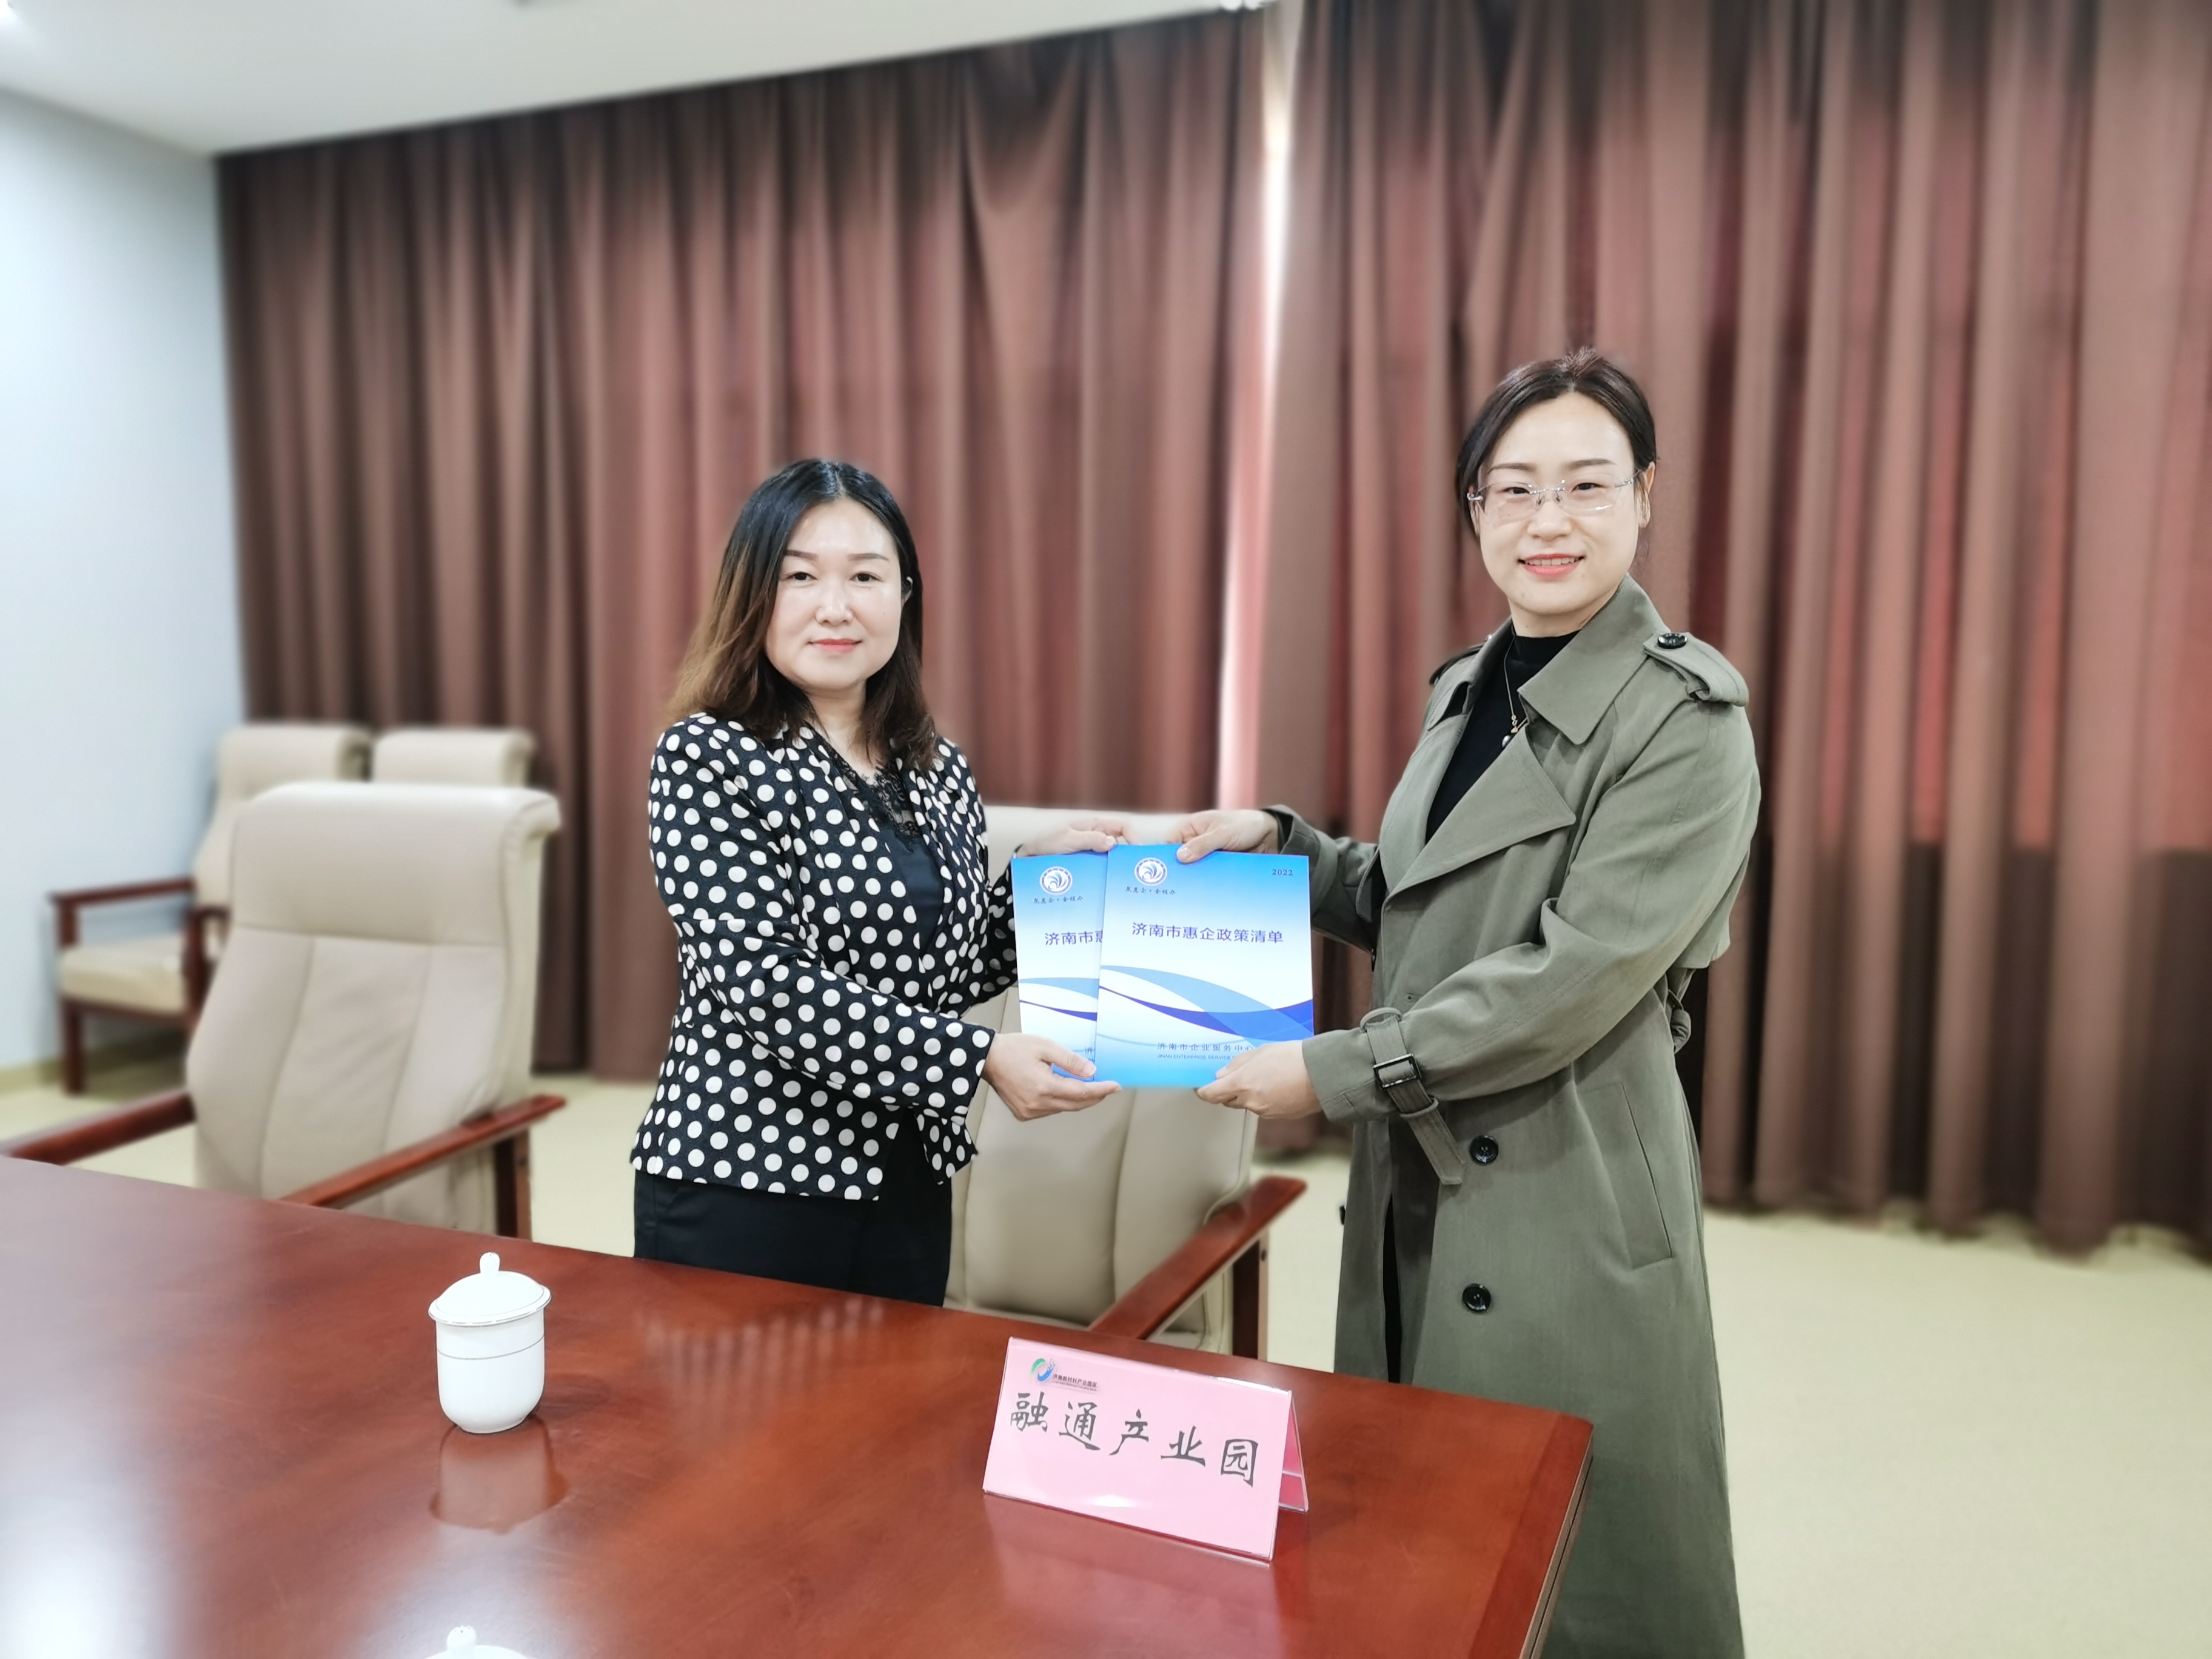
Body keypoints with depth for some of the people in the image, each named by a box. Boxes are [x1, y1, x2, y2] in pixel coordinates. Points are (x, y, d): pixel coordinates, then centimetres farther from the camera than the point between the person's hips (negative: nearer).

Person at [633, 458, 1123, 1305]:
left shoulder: (938, 769, 6)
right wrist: (978, 1055, -24)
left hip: (908, 1186, 6)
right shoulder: (706, 756, -11)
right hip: (741, 1183, -5)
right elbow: (761, 980, -20)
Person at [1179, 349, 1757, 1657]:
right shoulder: (1467, 690, 10)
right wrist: (1281, 843, 3)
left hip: (1567, 1202, -7)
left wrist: (1333, 1072, -19)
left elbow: (1577, 973, -21)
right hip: (1420, 1180, 7)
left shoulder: (1686, 716, -14)